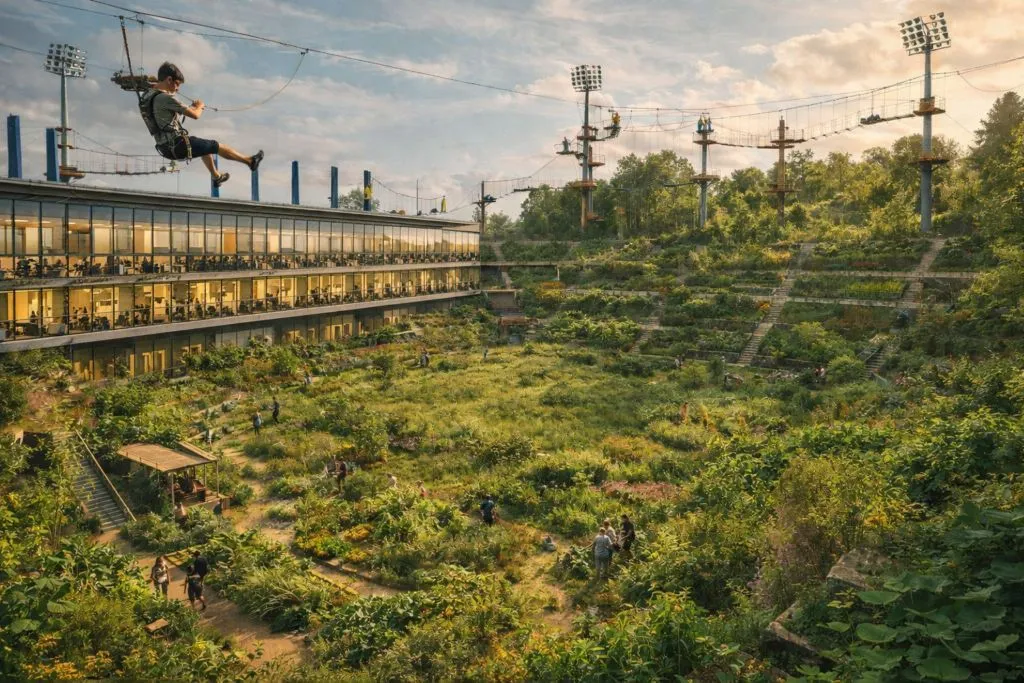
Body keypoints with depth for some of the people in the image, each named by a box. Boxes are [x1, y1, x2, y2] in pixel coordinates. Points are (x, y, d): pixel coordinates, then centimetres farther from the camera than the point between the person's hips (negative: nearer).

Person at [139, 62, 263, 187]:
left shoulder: (147, 97, 8)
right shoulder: (165, 98, -21)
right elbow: (195, 115, -16)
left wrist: (193, 107, 20)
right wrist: (199, 106, 6)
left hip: (166, 148, 9)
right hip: (178, 145, -9)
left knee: (206, 147, 32)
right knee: (216, 146, 9)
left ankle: (216, 177, 48)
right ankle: (250, 161, 23)